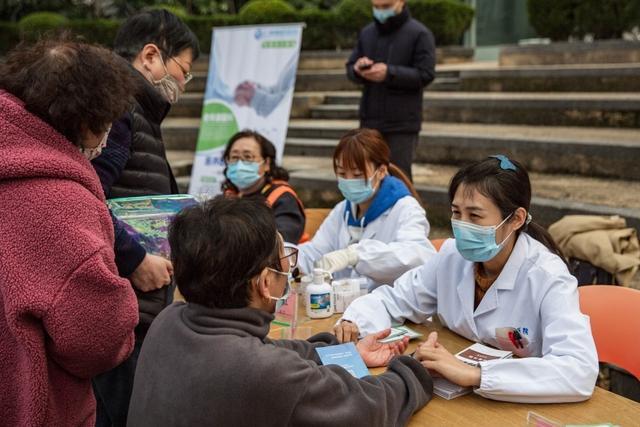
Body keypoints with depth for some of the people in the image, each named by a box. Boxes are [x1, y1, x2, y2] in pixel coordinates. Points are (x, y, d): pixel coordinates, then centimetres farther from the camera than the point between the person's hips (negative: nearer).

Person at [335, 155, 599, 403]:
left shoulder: (546, 277, -18)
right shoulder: (453, 255, -4)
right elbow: (395, 298, 10)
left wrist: (473, 374, -37)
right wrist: (354, 322, -11)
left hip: (519, 405, -3)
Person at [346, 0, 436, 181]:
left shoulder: (419, 34, -5)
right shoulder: (366, 33, 13)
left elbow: (425, 75, -12)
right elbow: (350, 68, 13)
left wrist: (389, 73, -22)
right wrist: (358, 70, -12)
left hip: (402, 123, -5)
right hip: (370, 120, 5)